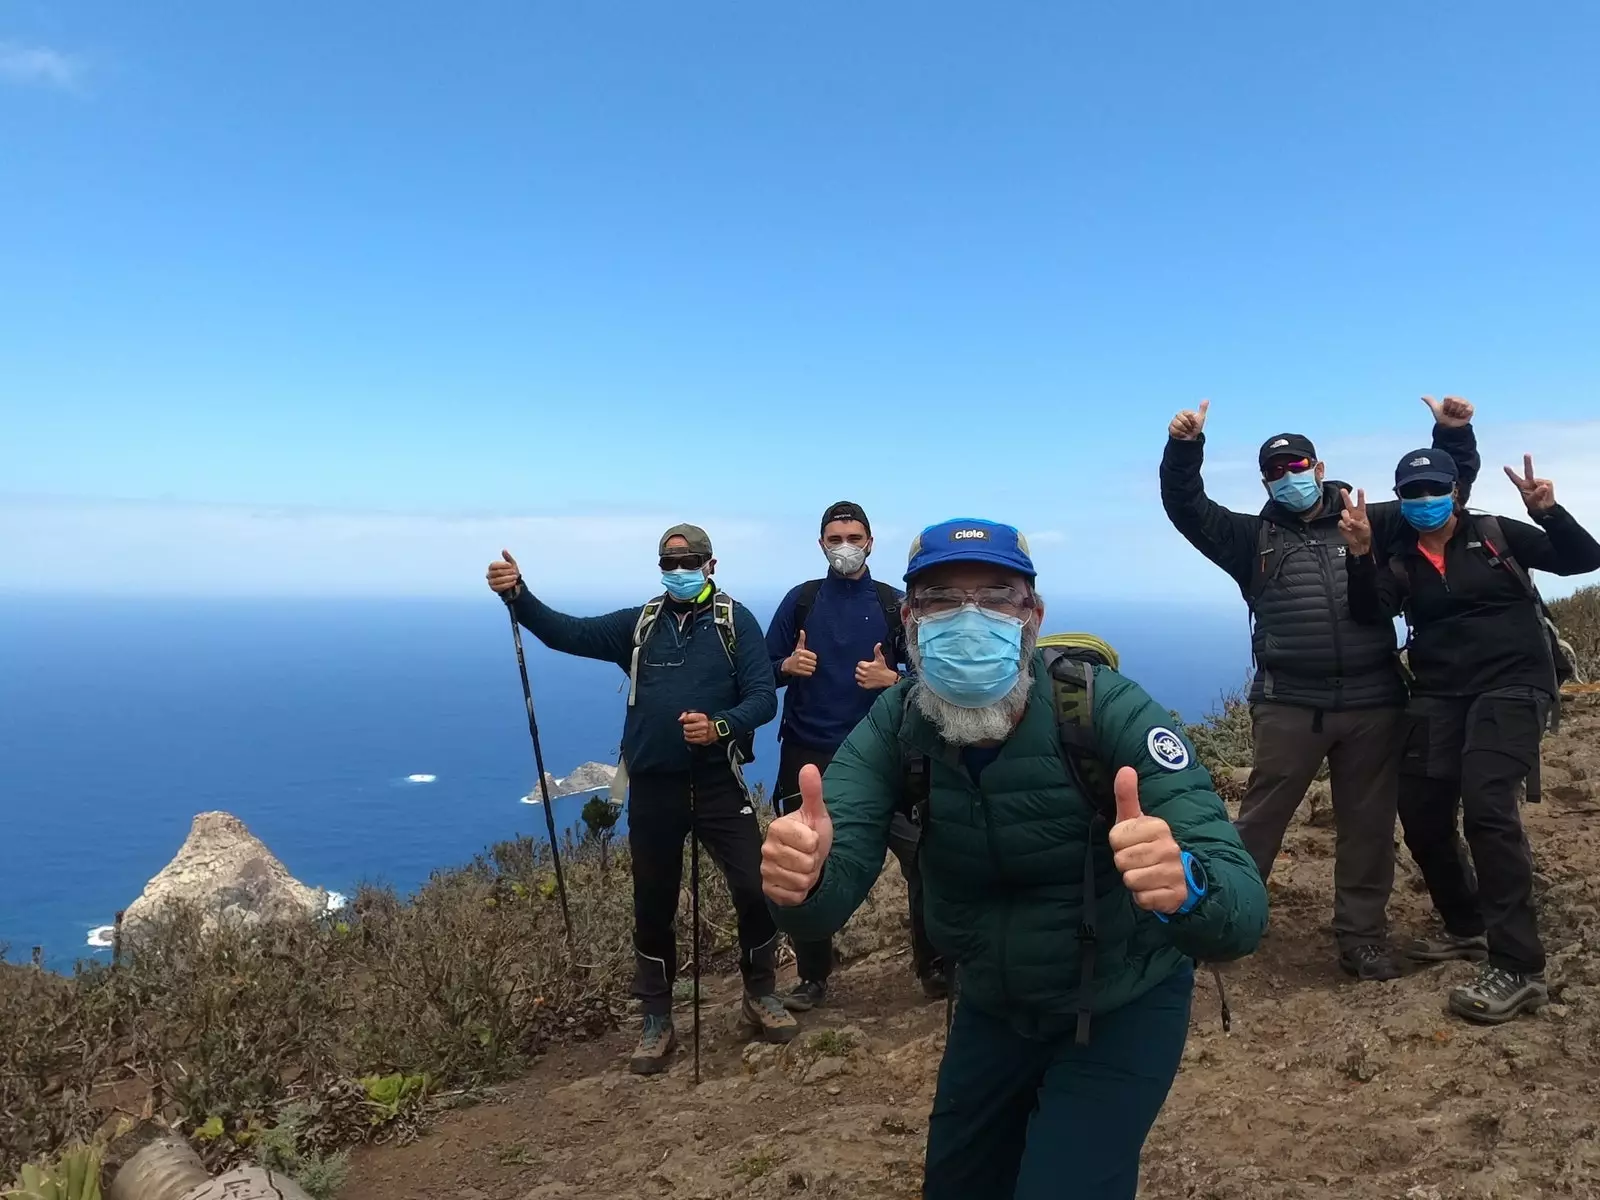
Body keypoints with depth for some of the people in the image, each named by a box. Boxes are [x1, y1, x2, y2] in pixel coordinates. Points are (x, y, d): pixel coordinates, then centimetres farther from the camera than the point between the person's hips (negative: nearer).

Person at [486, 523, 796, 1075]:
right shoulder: (639, 625, 9)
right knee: (653, 907, 10)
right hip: (653, 787, 2)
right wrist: (517, 595, -15)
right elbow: (566, 632, 1)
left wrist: (721, 726, -24)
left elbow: (763, 697, -6)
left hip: (718, 783, -2)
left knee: (756, 889, -2)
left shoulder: (735, 621, 1)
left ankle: (761, 997, 23)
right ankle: (657, 1023, 25)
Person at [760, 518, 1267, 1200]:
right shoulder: (894, 727, -17)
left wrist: (1186, 887, -60)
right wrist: (801, 882, -53)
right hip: (992, 1007, 4)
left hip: (1121, 1009, -3)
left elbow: (1242, 910, -36)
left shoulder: (1107, 710, -28)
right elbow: (828, 895, -29)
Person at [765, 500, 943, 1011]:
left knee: (922, 856, -9)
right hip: (808, 755, 1)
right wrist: (789, 665, -14)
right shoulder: (801, 600, 5)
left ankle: (933, 967, 9)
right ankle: (812, 976, 24)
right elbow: (765, 668, 8)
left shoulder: (894, 604, 3)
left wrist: (891, 678, -16)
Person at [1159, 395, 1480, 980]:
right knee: (1260, 818, 2)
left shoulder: (1371, 524, 12)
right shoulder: (1254, 538, 10)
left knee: (1368, 824, 10)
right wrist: (1184, 446, -13)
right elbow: (1187, 508, 1)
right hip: (1289, 706, -2)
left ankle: (1362, 935, 23)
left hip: (1372, 705, 2)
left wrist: (1453, 433, 0)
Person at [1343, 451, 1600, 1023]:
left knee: (1487, 805, -22)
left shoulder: (1496, 534, 4)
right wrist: (1361, 554, -23)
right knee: (1421, 819, 5)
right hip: (1439, 696, 5)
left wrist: (1548, 512, -17)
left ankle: (1519, 968, -18)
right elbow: (1371, 612, -8)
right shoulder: (1398, 559, 9)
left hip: (1512, 686, -4)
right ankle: (1468, 927, 30)